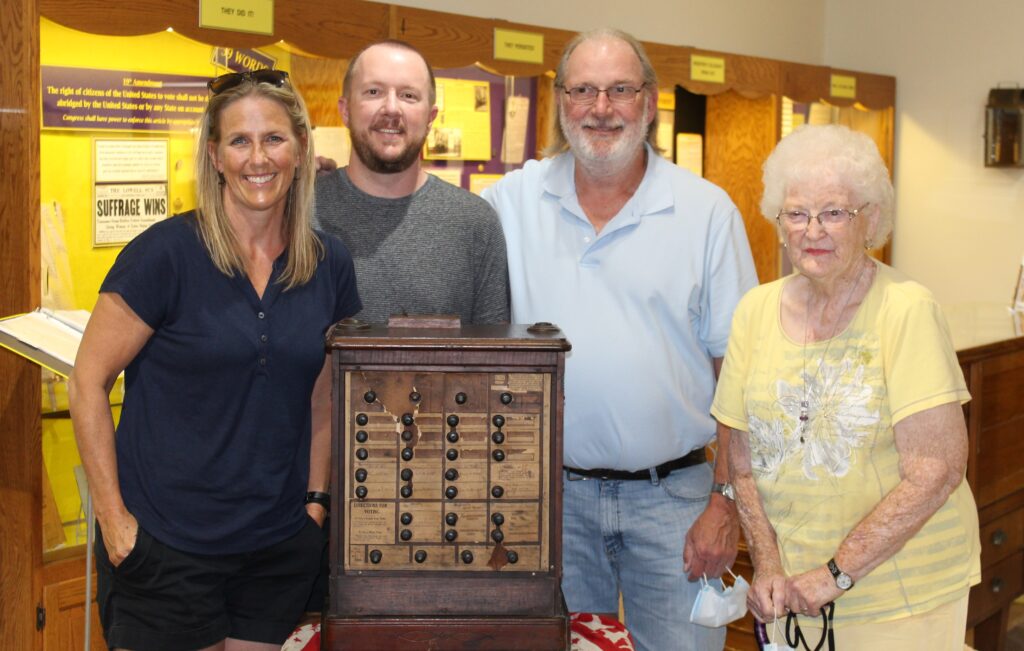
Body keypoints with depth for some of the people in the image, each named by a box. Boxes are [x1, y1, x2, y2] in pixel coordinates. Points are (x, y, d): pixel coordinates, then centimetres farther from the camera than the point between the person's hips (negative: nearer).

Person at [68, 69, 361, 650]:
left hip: (281, 547, 4)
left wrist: (315, 501, 8)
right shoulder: (167, 253, -12)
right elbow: (89, 383, -9)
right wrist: (113, 517, -11)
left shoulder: (329, 265, 2)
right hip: (166, 547, -4)